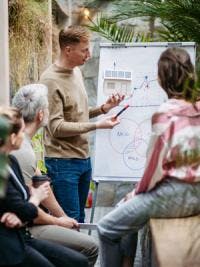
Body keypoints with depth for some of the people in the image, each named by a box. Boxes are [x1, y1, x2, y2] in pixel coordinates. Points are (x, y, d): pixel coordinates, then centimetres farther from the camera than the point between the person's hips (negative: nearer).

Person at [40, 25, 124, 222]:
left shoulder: (76, 72, 10)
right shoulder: (51, 80, -16)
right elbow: (56, 127, -19)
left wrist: (103, 108, 2)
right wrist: (97, 125, -20)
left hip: (83, 159, 8)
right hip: (63, 162, -8)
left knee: (80, 219, 16)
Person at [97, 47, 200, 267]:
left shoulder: (166, 112, -19)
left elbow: (156, 163, -15)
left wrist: (137, 192, 3)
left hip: (174, 195, -8)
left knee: (107, 229, 4)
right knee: (128, 208, 29)